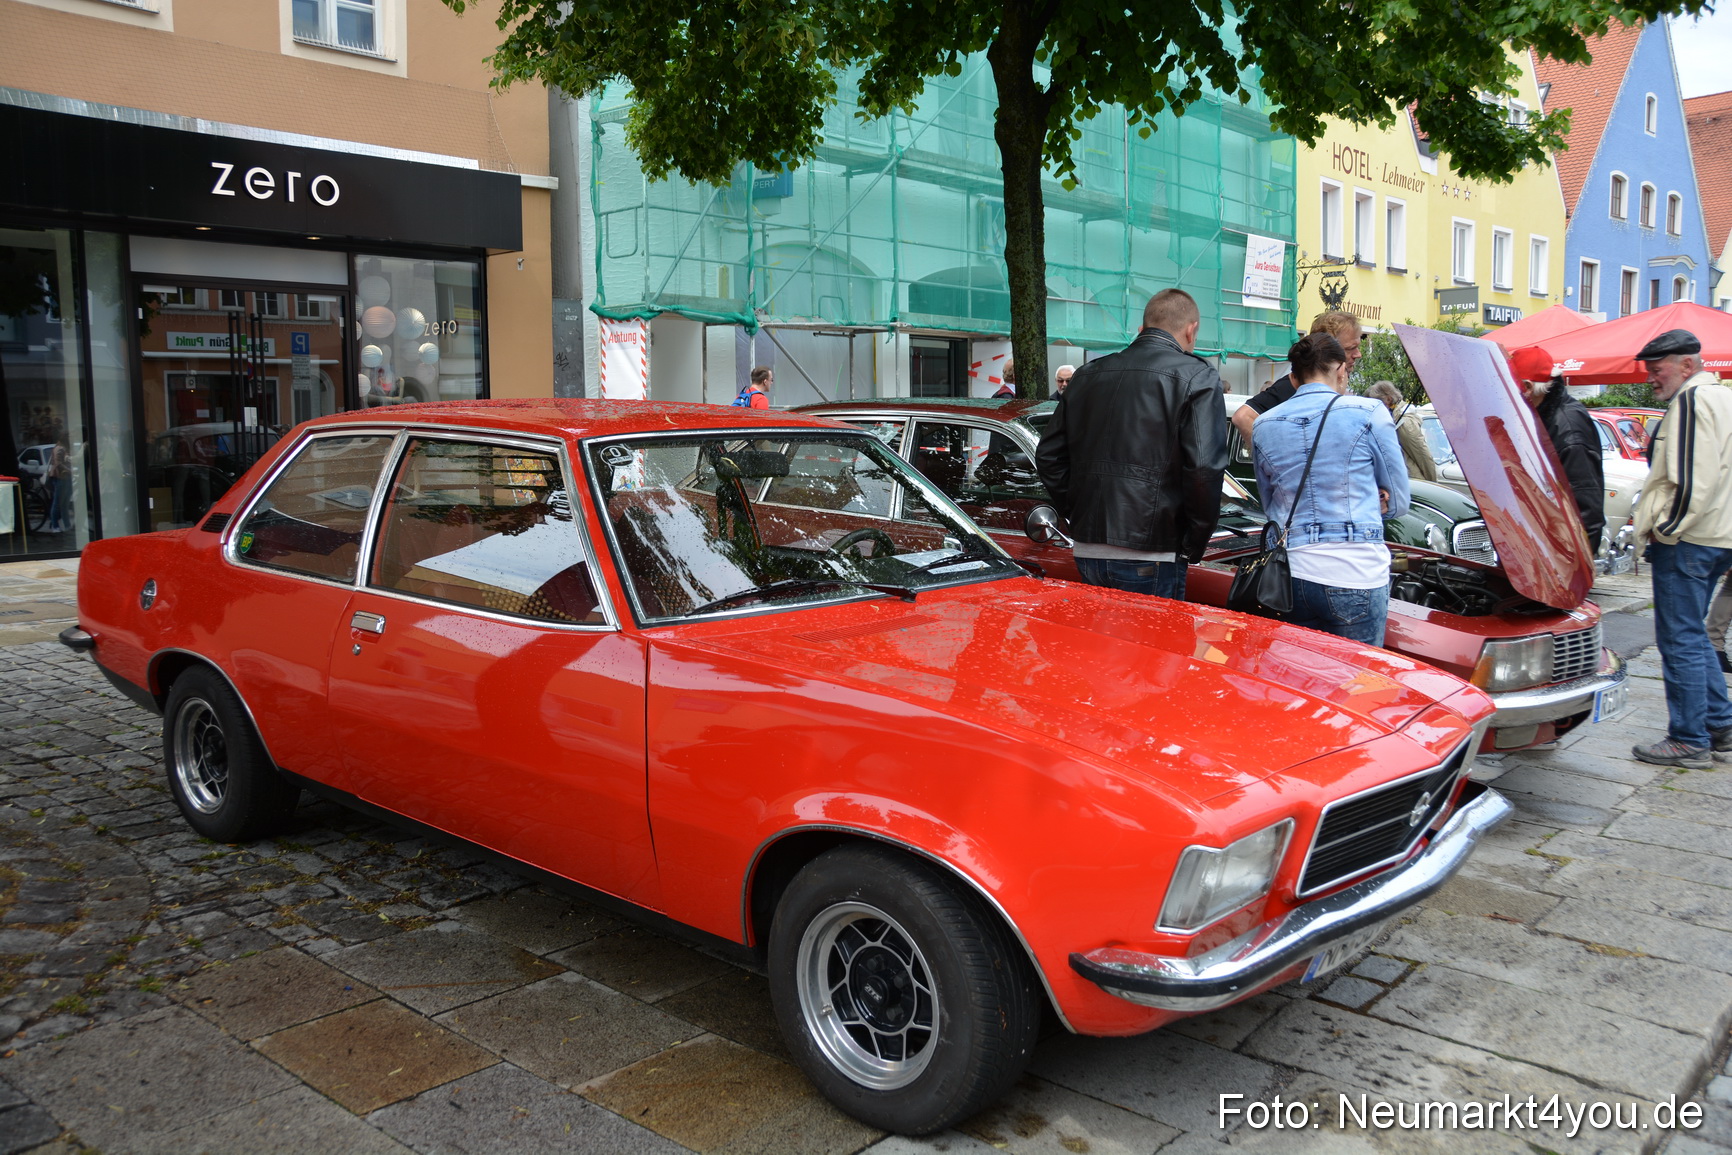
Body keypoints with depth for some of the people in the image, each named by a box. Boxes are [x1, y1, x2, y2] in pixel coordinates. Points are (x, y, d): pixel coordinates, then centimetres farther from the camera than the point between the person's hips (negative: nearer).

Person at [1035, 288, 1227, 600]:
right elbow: (1204, 469, -14)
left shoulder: (1087, 375, 13)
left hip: (1087, 552, 6)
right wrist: (1193, 547, -4)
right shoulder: (1197, 378, -4)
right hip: (1149, 561, -5)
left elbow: (1048, 456, 16)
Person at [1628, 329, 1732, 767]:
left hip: (1686, 542, -10)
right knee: (1693, 636, 18)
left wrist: (1664, 530, -13)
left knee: (1680, 639, -4)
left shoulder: (1692, 401, -14)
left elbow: (1691, 480, -22)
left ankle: (1689, 741, 2)